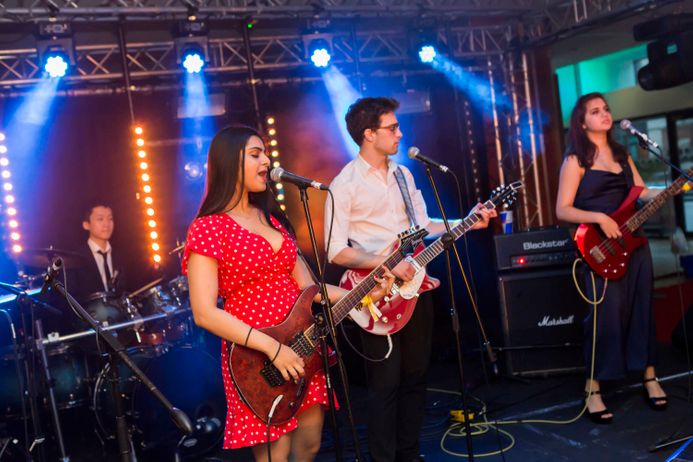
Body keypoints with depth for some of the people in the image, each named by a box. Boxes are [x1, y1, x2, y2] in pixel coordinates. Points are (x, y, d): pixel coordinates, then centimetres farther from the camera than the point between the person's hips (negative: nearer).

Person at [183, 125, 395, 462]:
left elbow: (306, 285, 11)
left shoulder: (271, 218, 11)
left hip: (301, 346, 7)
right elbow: (205, 313, -19)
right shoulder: (207, 228, -11)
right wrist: (272, 348, -22)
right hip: (257, 357, -6)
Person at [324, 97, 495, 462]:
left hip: (414, 285, 7)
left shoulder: (403, 174, 10)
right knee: (385, 383, 0)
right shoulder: (345, 185, -12)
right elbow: (336, 252, -16)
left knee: (415, 375, 14)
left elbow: (423, 225, 13)